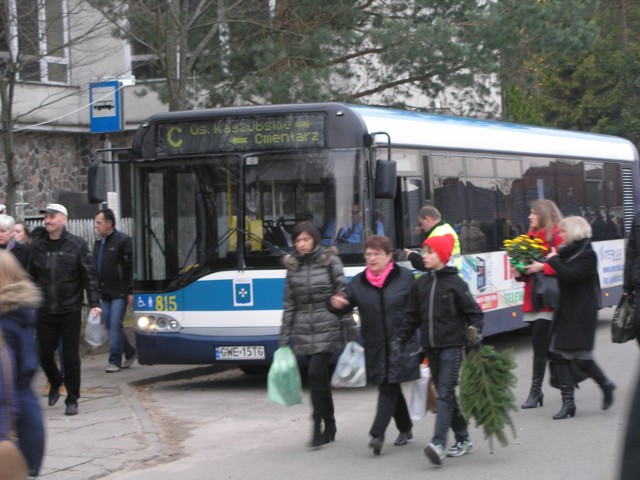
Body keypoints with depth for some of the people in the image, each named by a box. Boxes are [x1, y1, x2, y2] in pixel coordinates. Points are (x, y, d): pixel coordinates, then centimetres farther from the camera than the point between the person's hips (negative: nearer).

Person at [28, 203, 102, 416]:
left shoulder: (77, 245, -3)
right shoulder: (38, 246, 6)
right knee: (44, 355, 7)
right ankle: (55, 384, 36)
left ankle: (72, 400, 13)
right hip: (44, 312, 3)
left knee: (71, 357, 1)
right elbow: (31, 277, 12)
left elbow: (89, 276, -5)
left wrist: (94, 303, -13)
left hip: (70, 311, -3)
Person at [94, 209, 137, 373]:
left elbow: (131, 267, -12)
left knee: (115, 325, -9)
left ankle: (114, 361, -4)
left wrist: (131, 291, -16)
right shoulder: (98, 243, 14)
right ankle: (130, 352, 25)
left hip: (119, 293, -8)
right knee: (109, 325, 9)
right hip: (104, 293, 8)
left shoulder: (123, 241, -9)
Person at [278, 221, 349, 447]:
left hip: (327, 328, -4)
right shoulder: (293, 265, 10)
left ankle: (318, 427, -9)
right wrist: (284, 338, 11)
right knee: (320, 378, 7)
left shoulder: (330, 261, -2)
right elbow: (289, 304, 13)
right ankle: (329, 427, 18)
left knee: (315, 373, -16)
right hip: (304, 332, 4)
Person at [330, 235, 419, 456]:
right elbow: (346, 305, 5)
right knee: (390, 387, 13)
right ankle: (405, 429, 30)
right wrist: (337, 304, -19)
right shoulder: (359, 282, 6)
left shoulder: (405, 278, -3)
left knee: (389, 387, -10)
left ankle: (377, 434, -14)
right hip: (375, 347, 4)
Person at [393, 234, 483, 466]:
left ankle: (438, 443, -24)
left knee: (445, 392, -14)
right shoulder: (420, 284, 9)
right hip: (431, 347, 6)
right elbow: (412, 317, 14)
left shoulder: (455, 283, -6)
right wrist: (400, 339, 6)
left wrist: (475, 332, -14)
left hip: (452, 345, -6)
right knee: (444, 393, 10)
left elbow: (473, 312, -2)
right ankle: (463, 439, 21)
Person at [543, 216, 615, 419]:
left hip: (581, 313, -8)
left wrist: (553, 260, -12)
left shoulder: (587, 255, -10)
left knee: (581, 357, -7)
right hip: (564, 311, 8)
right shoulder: (566, 252, 14)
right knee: (559, 355, 0)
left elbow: (570, 275, -23)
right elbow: (561, 275, 13)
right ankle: (568, 402, 2)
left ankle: (606, 385, 19)